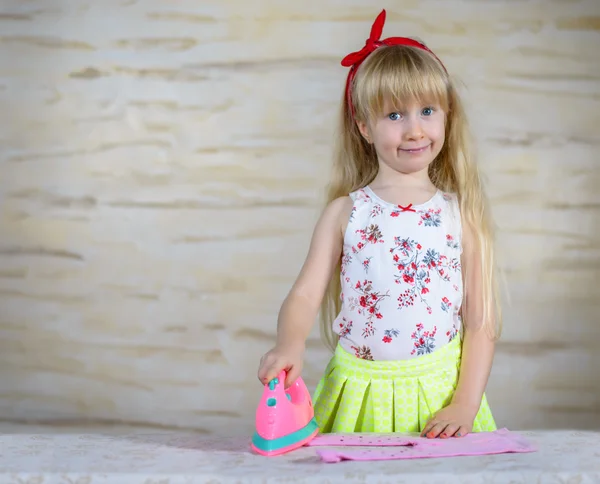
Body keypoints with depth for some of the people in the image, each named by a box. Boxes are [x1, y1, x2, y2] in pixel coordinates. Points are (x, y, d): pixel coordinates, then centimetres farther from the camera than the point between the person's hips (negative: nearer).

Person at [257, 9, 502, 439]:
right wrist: (290, 345, -29)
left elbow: (482, 322, -1)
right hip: (360, 397, 0)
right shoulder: (346, 212, 0)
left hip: (438, 392, 0)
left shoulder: (460, 213, -1)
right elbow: (305, 295, -7)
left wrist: (464, 406, -9)